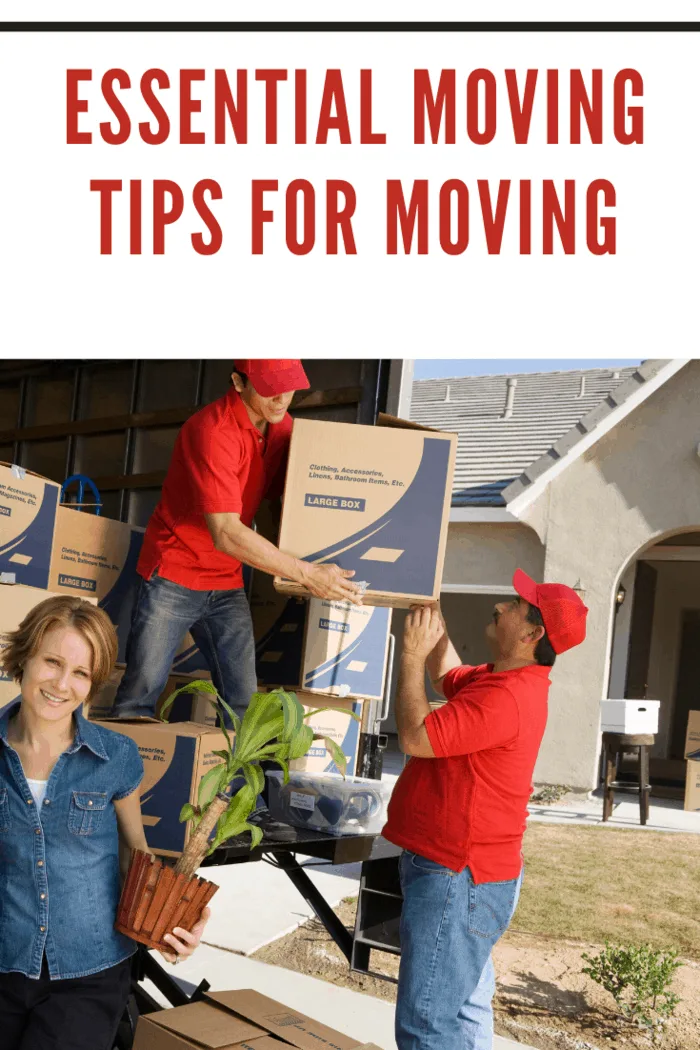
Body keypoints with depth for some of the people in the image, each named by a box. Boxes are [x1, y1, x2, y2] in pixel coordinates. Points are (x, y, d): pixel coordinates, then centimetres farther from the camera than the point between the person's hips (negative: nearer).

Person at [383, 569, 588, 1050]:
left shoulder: (504, 697, -24)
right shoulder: (501, 679, 10)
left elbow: (416, 737, -27)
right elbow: (449, 676, 28)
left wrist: (412, 654, -16)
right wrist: (432, 616, 16)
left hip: (456, 881, -11)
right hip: (464, 872, 11)